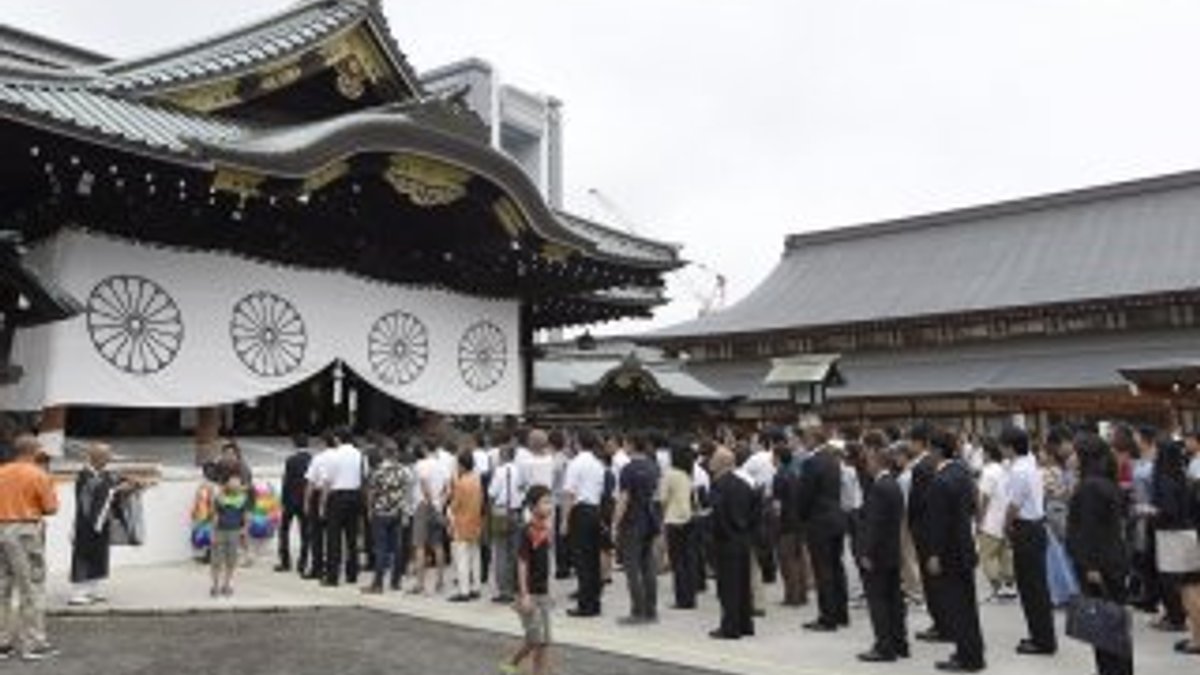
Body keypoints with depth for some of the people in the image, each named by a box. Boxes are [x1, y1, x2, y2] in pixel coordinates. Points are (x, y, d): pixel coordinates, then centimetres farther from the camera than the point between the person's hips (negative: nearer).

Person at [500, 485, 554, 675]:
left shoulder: (548, 530, 6)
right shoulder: (528, 532, -17)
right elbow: (522, 564, -17)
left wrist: (547, 591, 17)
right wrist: (524, 595, -19)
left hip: (543, 593, 8)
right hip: (531, 594, -8)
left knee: (543, 640, 12)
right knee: (537, 640, -3)